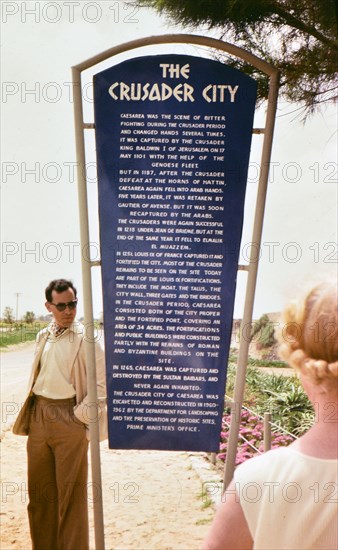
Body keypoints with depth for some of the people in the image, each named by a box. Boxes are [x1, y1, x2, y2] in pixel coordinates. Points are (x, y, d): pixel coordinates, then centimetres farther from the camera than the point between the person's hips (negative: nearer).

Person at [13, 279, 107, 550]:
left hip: (69, 418, -6)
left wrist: (81, 415, -12)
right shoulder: (43, 337, 10)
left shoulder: (85, 338, -9)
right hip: (39, 416, 6)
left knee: (71, 491, 4)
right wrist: (31, 414, 10)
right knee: (39, 488, 16)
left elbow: (102, 384, -11)